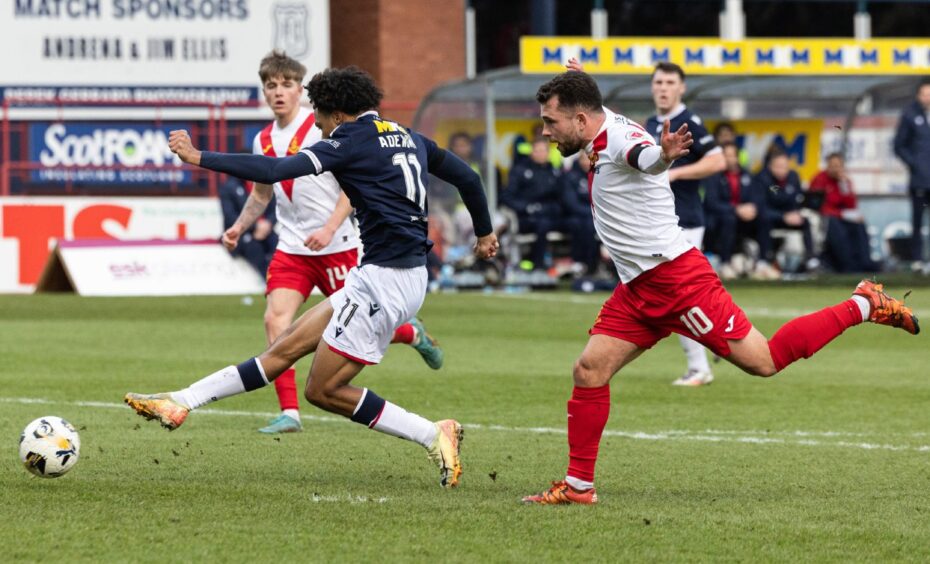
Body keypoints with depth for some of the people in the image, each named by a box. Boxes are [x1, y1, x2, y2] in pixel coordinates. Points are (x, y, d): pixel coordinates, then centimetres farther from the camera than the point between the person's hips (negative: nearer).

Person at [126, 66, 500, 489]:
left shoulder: (353, 141, -10)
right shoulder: (408, 138, 14)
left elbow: (275, 170, -18)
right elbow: (467, 177, 23)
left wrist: (199, 158, -13)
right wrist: (484, 233, 40)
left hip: (385, 278, -10)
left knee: (324, 390, -1)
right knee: (285, 347, 9)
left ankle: (434, 436, -2)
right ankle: (181, 403, 12)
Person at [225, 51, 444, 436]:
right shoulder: (263, 141, 10)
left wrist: (330, 228, -20)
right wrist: (239, 227, 9)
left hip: (337, 246, -5)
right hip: (292, 247, 5)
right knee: (275, 320, -15)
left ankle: (412, 333, 35)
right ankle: (289, 412, -13)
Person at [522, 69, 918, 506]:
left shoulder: (619, 137, -16)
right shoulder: (602, 143, 12)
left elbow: (644, 155, -42)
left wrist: (663, 154, -65)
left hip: (675, 276, -10)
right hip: (637, 290, 10)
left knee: (764, 361, -9)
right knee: (588, 372, 0)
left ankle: (864, 305, 5)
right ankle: (578, 485, 6)